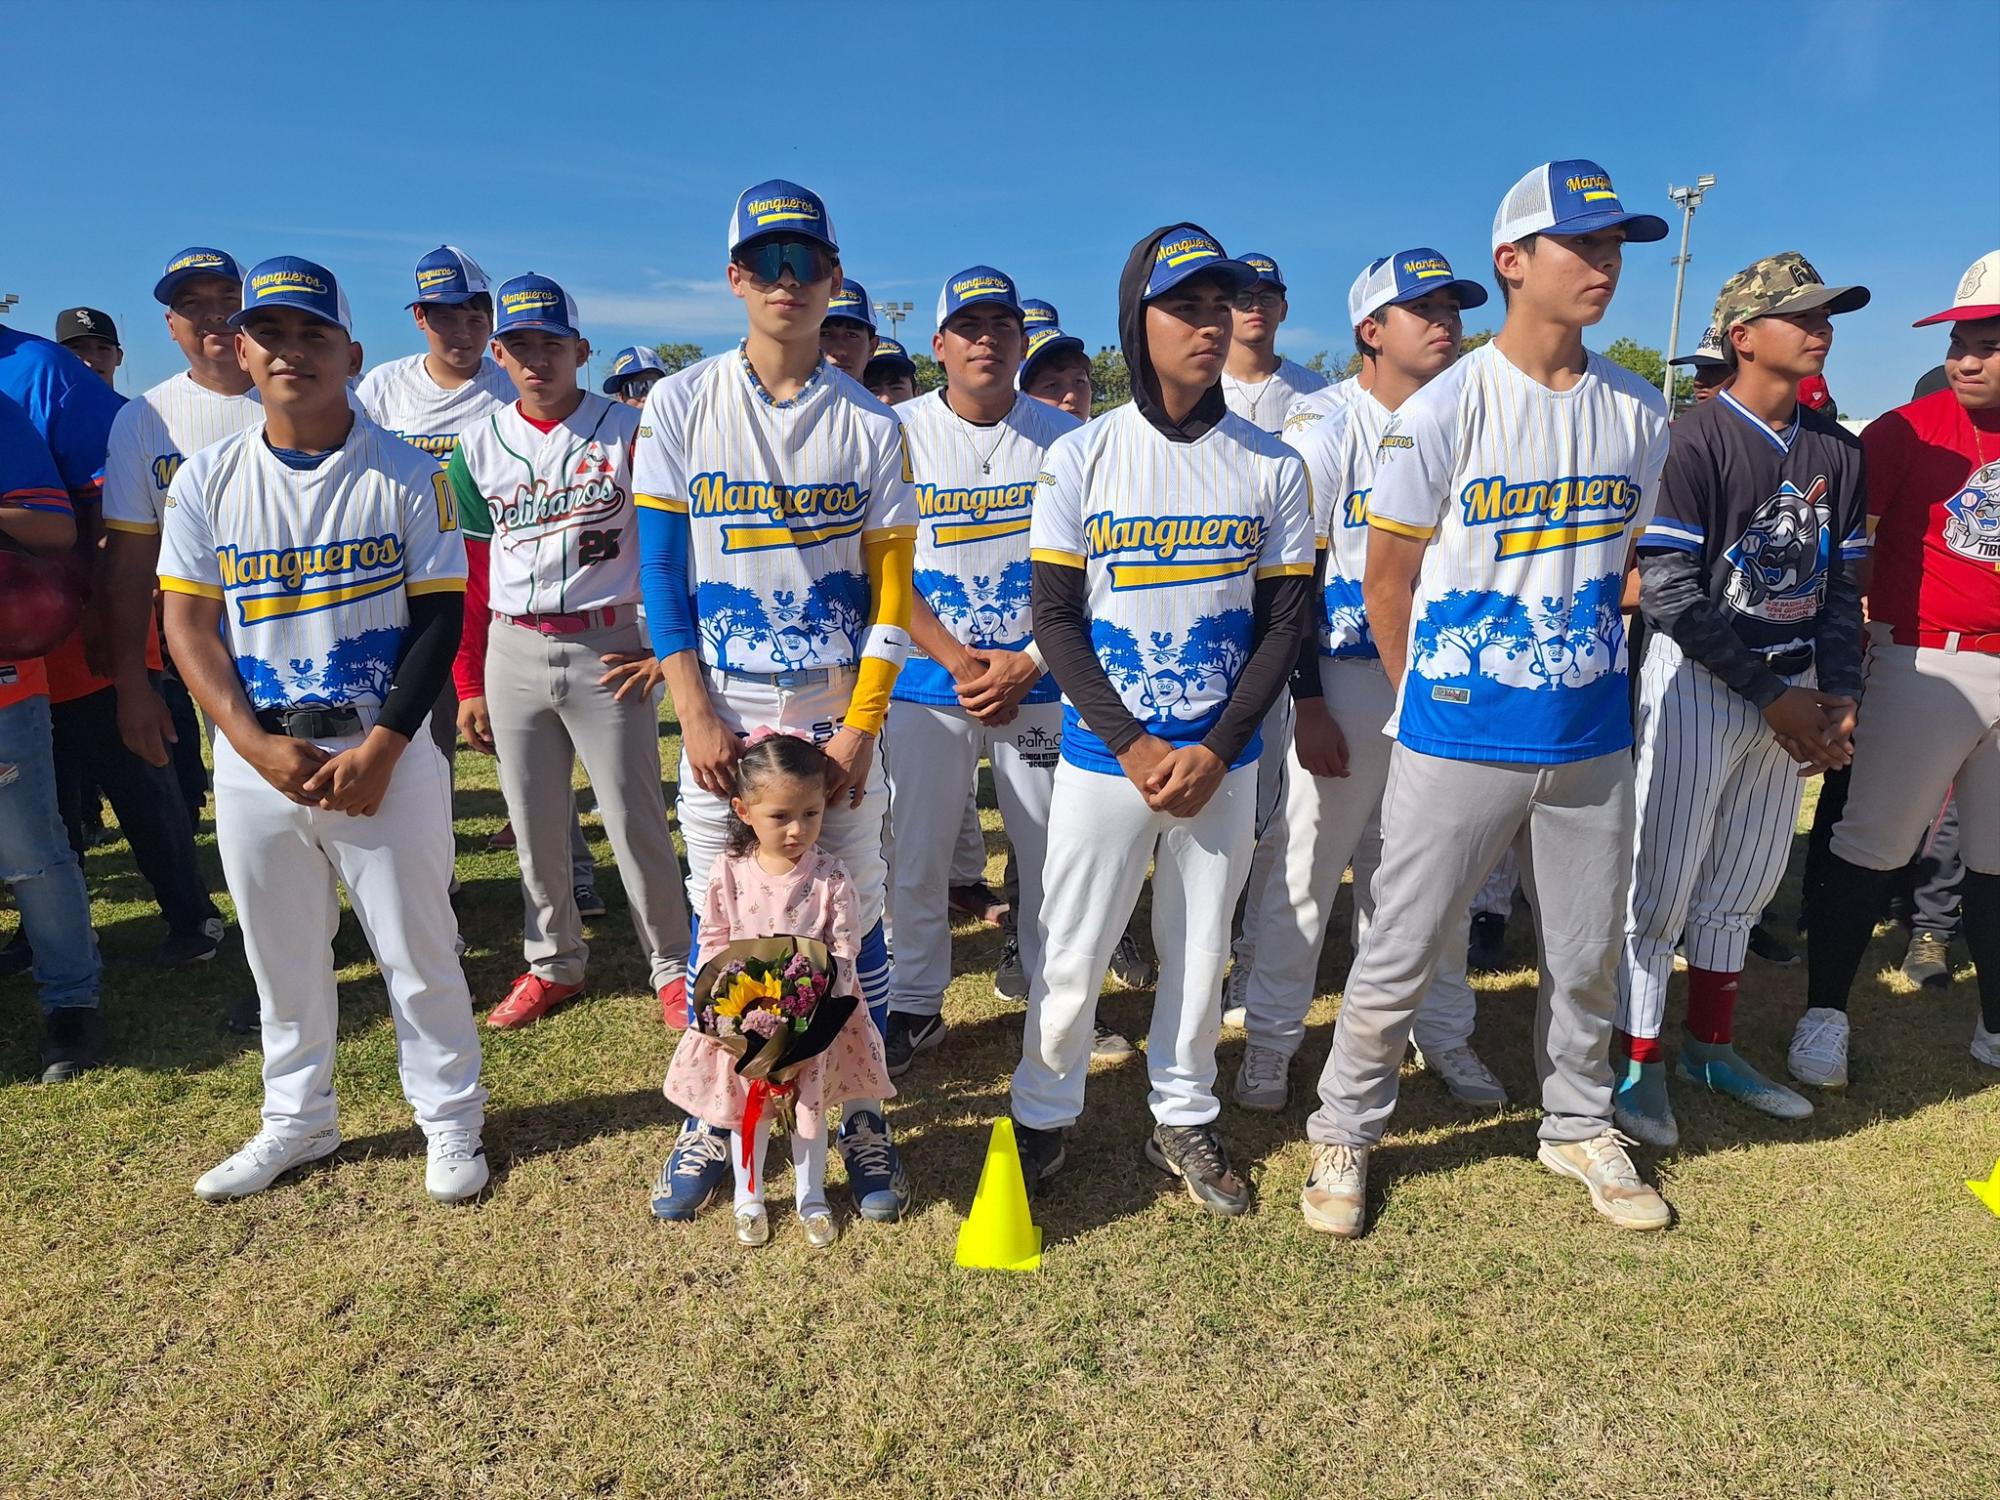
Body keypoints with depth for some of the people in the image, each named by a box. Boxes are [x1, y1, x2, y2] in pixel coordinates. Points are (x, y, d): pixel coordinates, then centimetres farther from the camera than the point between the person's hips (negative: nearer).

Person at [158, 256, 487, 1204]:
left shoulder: (405, 473, -3)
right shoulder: (206, 478, 5)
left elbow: (440, 618, -5)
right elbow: (188, 624, 4)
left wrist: (380, 749, -13)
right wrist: (255, 743, -10)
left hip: (385, 756, -3)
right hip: (254, 759, 3)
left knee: (418, 948, 5)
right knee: (281, 954, 15)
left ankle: (450, 1121, 23)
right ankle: (297, 1122, 34)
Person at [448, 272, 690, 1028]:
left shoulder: (629, 431, -3)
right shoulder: (478, 445, 7)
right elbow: (469, 574, 9)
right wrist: (469, 686, 7)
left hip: (607, 648, -3)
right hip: (512, 653, 4)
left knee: (636, 819, 0)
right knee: (534, 824, 11)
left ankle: (672, 965, 17)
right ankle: (553, 965, 29)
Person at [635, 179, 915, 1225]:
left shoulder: (870, 423, 2)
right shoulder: (681, 407, 2)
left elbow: (891, 589, 0)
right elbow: (661, 571, 0)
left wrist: (859, 728, -9)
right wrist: (696, 716, -8)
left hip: (839, 715, 0)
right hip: (722, 714, 0)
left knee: (857, 913, 5)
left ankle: (864, 1120, 21)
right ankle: (709, 1123, 23)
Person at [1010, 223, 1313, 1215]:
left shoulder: (1271, 465, 1)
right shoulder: (1081, 456, -3)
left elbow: (1286, 619, 1)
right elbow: (1056, 615, -4)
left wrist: (1213, 751, -9)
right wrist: (1133, 748, -12)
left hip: (1222, 760, 2)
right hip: (1102, 753, -1)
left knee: (1200, 951, 13)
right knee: (1071, 953, 6)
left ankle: (1183, 1120, 32)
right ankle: (1042, 1117, 27)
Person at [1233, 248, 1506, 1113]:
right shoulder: (1326, 432, -4)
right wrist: (1307, 707, -14)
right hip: (1346, 683, -4)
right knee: (1304, 872, 2)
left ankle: (1443, 1033, 31)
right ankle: (1270, 1040, 18)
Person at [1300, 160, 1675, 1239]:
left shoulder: (1640, 414, 5)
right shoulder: (1443, 411, -9)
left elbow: (1622, 566, 15)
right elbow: (1386, 583, -3)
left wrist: (1581, 667, 10)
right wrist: (1429, 705, 2)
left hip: (1592, 739, 5)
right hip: (1458, 743, -4)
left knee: (1589, 957, 17)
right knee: (1400, 955, 4)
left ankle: (1578, 1128, 40)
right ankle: (1343, 1133, 24)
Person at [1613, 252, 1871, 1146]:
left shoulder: (1836, 450, 10)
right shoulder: (1696, 441, -11)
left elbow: (1842, 584, 13)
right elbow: (1669, 594, -18)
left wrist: (1839, 693, 0)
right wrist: (1769, 692, -16)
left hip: (1792, 692, 7)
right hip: (1699, 681, -7)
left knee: (1744, 881, 15)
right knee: (1663, 880, -1)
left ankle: (1711, 1046, 30)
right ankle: (1637, 1063, 12)